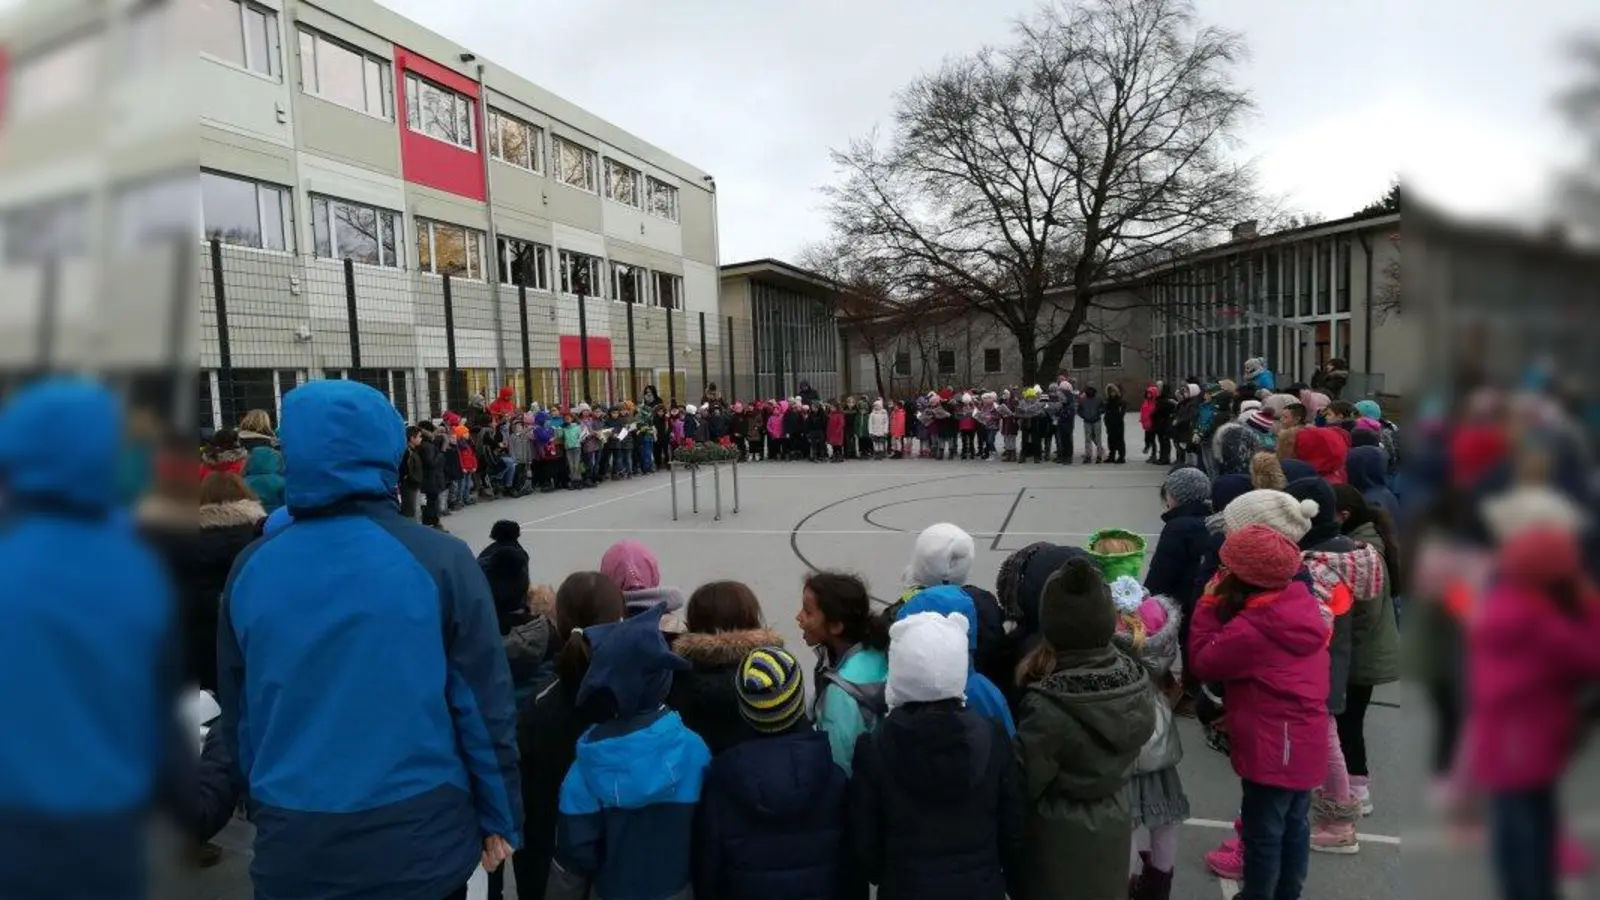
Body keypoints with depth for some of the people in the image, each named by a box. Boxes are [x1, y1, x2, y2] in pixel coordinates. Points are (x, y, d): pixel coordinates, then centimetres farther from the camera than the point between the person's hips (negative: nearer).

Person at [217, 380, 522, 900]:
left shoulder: (251, 569, -4)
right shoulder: (438, 560, -15)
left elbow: (237, 717, 7)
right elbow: (483, 704, -10)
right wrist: (500, 818, 2)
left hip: (294, 843, 2)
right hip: (420, 837, -2)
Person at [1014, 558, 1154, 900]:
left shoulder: (1048, 706, -30)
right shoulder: (1134, 681, -12)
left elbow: (1024, 783, -19)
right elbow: (1125, 755, 2)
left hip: (1061, 836, -5)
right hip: (1113, 825, 5)